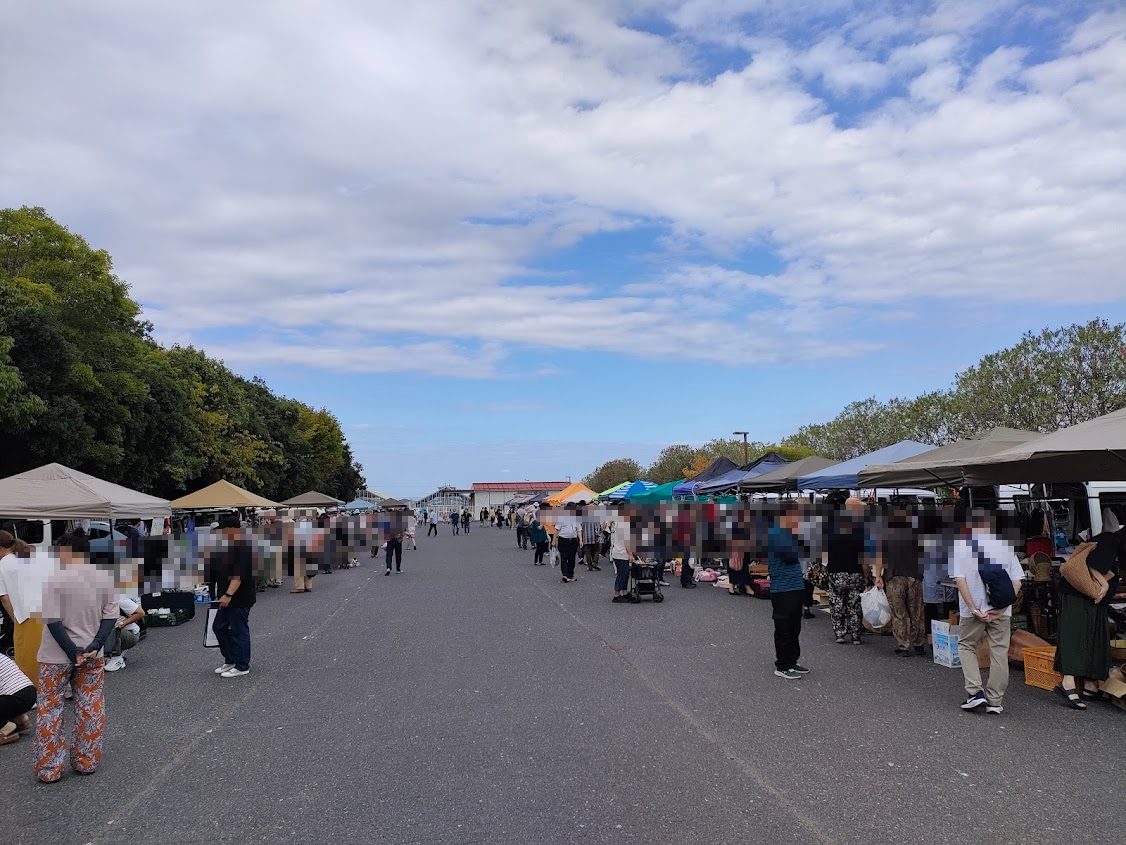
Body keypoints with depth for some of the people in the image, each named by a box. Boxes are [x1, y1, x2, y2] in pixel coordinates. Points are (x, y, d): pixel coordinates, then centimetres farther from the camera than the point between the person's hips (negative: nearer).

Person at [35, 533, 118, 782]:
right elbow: (110, 618, -4)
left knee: (50, 709, 10)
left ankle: (49, 768, 14)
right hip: (91, 654, 4)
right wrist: (94, 647, -8)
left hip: (57, 656, -3)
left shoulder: (55, 579, -14)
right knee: (90, 709, 12)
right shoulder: (105, 578, -1)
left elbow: (53, 621, -18)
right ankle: (86, 762, 20)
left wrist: (73, 652, -14)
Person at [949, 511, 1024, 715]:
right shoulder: (1004, 545, 3)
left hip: (973, 609, -2)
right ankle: (995, 701, 14)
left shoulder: (961, 545, -4)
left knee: (966, 646, 16)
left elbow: (960, 579, -13)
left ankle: (975, 691, 3)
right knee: (999, 652, 10)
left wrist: (974, 609, -11)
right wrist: (1001, 608, -6)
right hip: (1001, 610, 2)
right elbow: (1017, 581, -3)